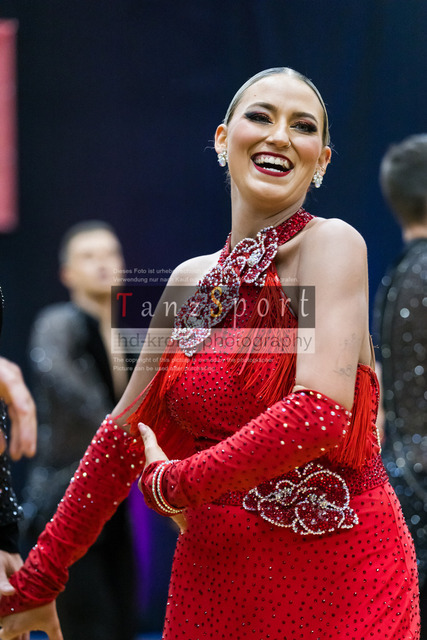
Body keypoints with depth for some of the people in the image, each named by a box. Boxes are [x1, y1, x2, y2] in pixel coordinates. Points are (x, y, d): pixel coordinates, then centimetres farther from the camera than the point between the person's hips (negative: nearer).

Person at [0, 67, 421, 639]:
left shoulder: (331, 243, -10)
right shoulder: (192, 280, 7)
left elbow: (320, 415, -22)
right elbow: (125, 431, 14)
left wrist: (170, 483, -10)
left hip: (338, 575, -5)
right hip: (212, 578, 5)